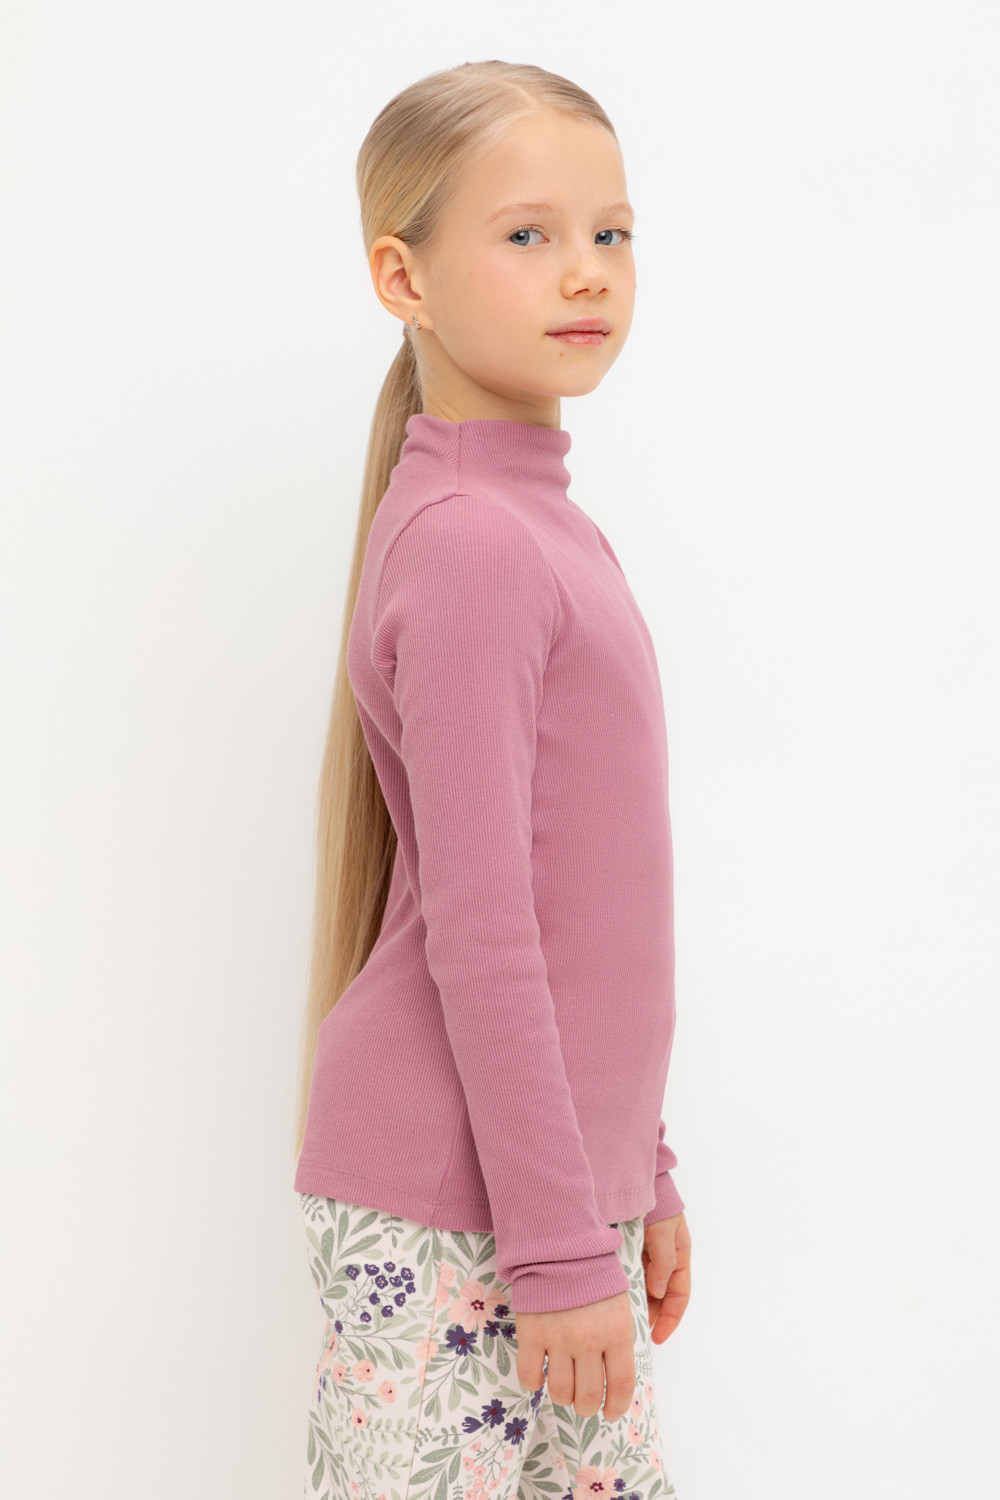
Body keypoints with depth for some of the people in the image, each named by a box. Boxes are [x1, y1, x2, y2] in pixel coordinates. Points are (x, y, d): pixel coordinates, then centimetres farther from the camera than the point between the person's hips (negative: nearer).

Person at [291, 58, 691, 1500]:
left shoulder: (540, 522, 11)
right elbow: (474, 928, -20)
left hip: (564, 1184, 9)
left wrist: (639, 1174, 17)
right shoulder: (470, 543, -17)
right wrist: (563, 1246, -16)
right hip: (443, 1218, -9)